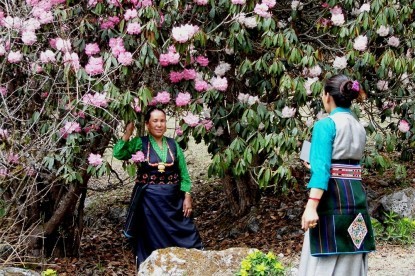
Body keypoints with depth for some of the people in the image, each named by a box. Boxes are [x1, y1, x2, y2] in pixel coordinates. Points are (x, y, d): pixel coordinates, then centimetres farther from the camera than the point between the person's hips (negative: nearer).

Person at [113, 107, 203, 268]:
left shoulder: (173, 145, 4)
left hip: (173, 200, 2)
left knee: (184, 238, 5)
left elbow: (184, 173, 5)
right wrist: (128, 133, -21)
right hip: (149, 200, -2)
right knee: (154, 242, 6)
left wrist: (187, 197, -1)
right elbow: (118, 154, -18)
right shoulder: (139, 143, -3)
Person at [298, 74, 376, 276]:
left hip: (332, 197, -7)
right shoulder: (359, 128, 13)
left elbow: (321, 168, -20)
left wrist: (311, 206, -28)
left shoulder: (326, 124, -9)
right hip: (356, 195, 7)